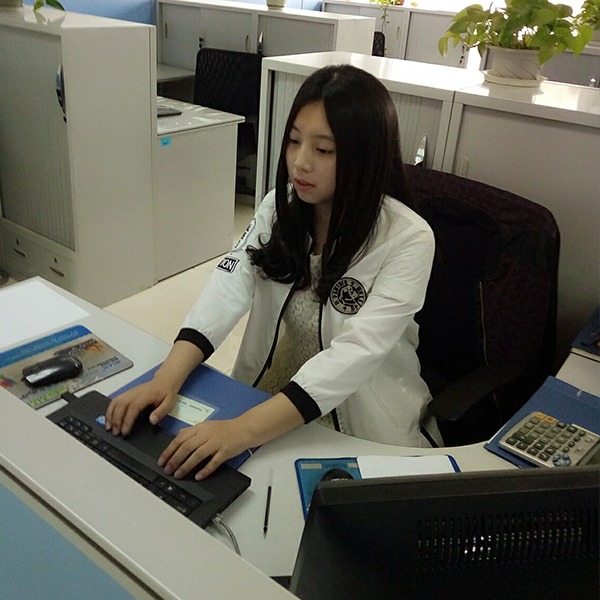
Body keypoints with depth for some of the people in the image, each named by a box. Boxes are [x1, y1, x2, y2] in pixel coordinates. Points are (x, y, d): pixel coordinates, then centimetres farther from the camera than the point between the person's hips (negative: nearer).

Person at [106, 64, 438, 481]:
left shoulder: (407, 239, -18)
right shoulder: (281, 207, -2)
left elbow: (358, 352, -28)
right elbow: (228, 289, -14)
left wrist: (244, 430, -39)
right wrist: (168, 378, -30)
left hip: (361, 428, -4)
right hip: (268, 396, 4)